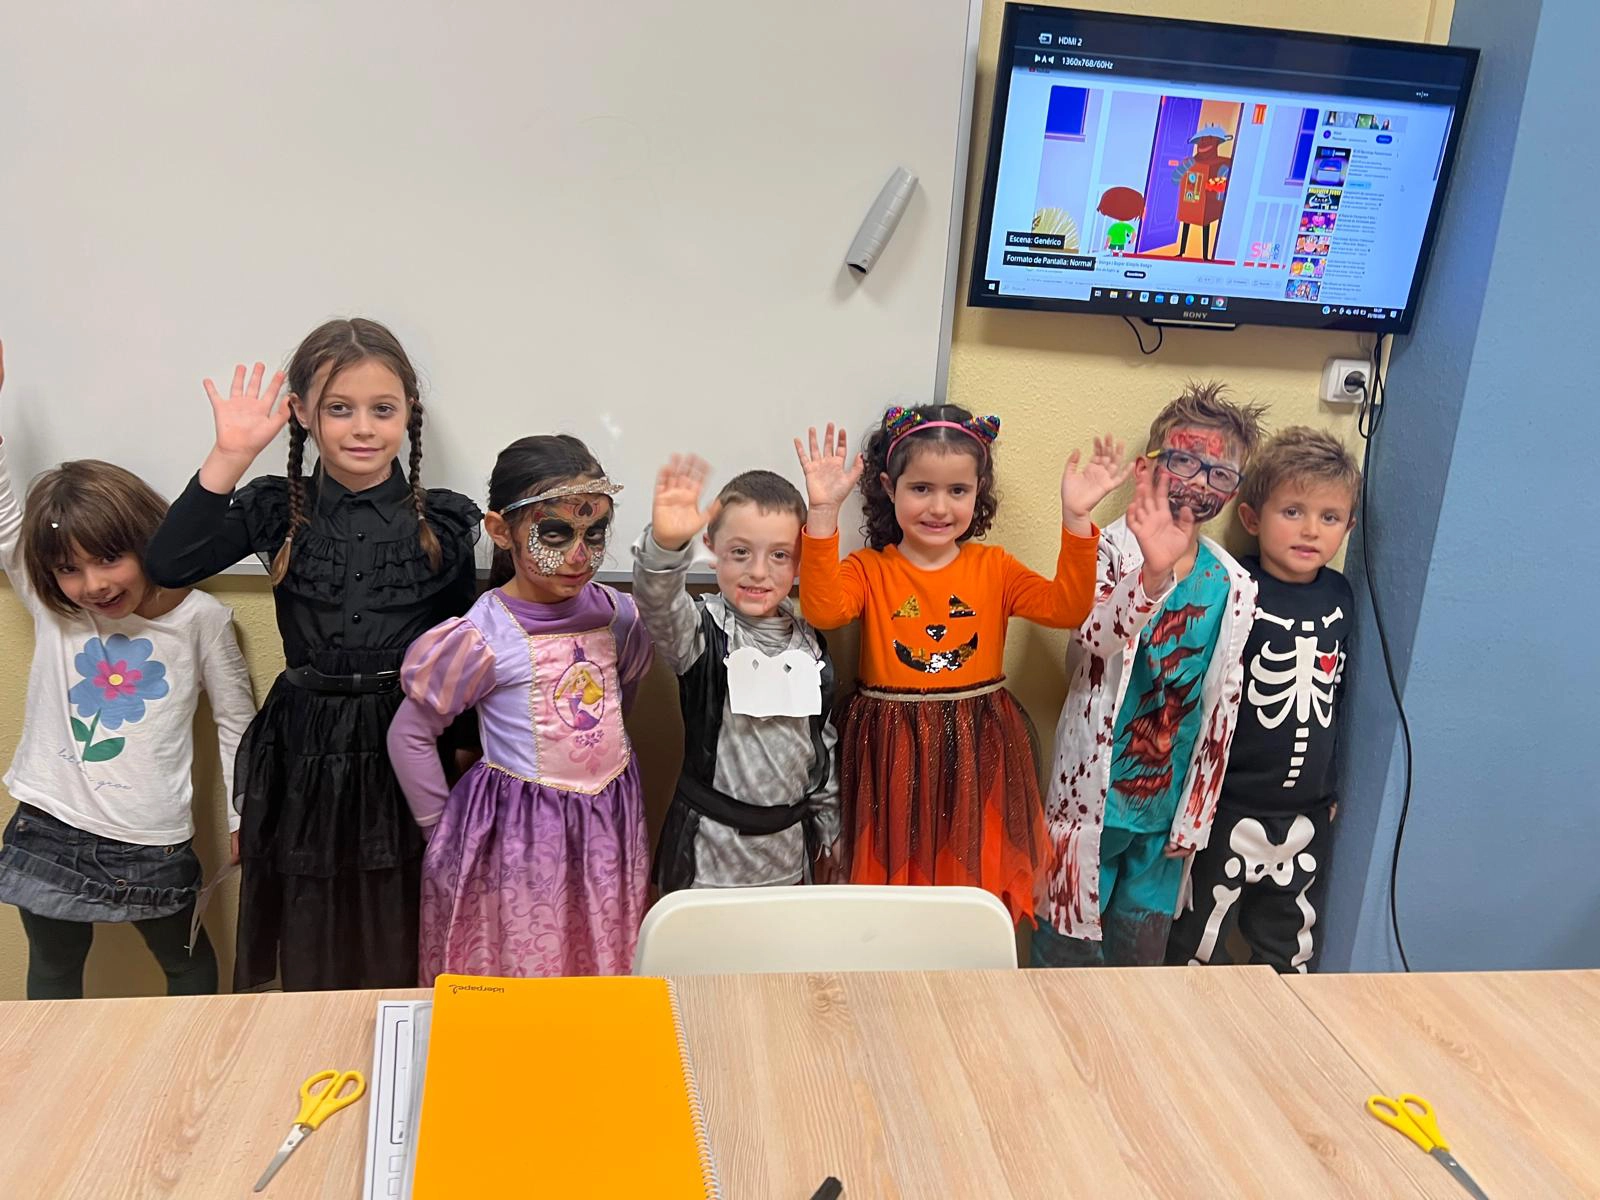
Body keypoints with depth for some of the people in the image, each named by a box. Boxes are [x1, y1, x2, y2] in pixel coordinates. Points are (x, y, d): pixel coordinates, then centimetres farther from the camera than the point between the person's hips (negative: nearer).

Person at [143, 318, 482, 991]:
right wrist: (229, 456, -16)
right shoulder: (279, 511, 1)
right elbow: (167, 566, -13)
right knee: (310, 962, 12)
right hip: (307, 751, 1)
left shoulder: (443, 521, 0)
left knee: (403, 956, 10)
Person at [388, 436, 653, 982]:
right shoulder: (481, 639, -17)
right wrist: (442, 829, -1)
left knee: (602, 985, 17)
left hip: (607, 828, 5)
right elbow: (409, 736, -6)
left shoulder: (616, 614, -4)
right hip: (517, 842, -4)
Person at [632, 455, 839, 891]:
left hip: (790, 841, 4)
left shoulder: (809, 639, 2)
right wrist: (666, 545, -58)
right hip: (711, 845, -4)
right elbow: (659, 607, -38)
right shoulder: (704, 629, -13)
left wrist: (827, 823, 17)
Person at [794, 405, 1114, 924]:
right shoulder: (869, 569, -2)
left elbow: (1066, 607, -10)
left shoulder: (993, 567, 3)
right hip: (893, 757, -1)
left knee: (975, 889, 10)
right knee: (891, 882, 8)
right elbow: (822, 609, -23)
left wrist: (1075, 519, -19)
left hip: (977, 754, 2)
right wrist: (823, 512, -29)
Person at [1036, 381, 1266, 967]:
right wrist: (1153, 572, -51)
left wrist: (1199, 805, 11)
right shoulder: (1114, 549, -14)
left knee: (1143, 942, 18)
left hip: (1169, 799, 5)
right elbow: (1093, 637, -34)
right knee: (1068, 928, 9)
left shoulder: (1233, 586, 1)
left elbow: (1222, 701, 9)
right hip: (1096, 787, -4)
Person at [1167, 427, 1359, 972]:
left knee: (1289, 947, 22)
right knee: (1202, 941, 11)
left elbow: (1338, 694, 12)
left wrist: (1331, 789, 15)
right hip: (1229, 807, -5)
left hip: (1307, 814, 5)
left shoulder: (1341, 596, 2)